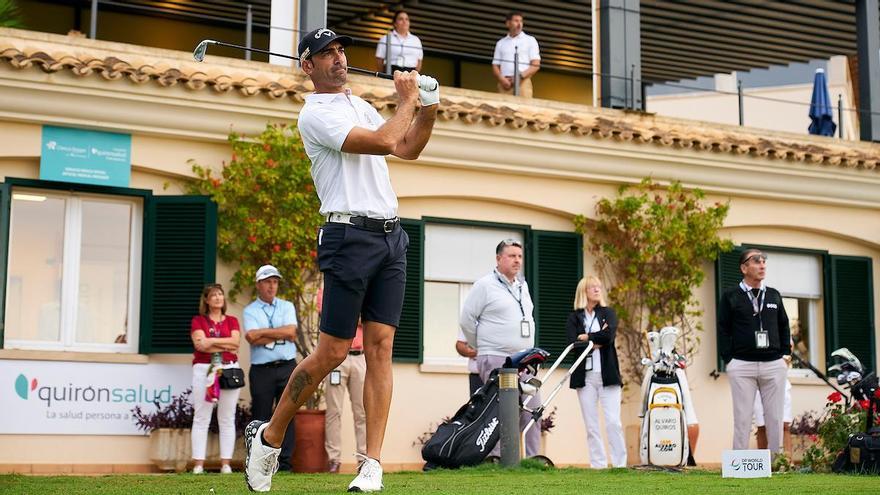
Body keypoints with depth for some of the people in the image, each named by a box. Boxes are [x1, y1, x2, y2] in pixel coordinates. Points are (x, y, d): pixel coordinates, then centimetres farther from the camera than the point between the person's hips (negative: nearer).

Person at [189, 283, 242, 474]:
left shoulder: (231, 321, 15)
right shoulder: (198, 320, 10)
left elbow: (235, 341, -1)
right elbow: (200, 344, -6)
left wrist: (211, 341, -7)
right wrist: (226, 346, -5)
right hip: (204, 369, -2)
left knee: (227, 419, 1)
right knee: (201, 418, -5)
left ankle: (226, 464, 2)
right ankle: (198, 464, -5)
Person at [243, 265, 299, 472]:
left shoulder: (287, 307, 14)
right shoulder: (250, 311, 8)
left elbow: (291, 331, -5)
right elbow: (253, 339, -9)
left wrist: (262, 332, -6)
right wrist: (281, 335, -5)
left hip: (287, 368, 1)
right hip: (261, 371, -1)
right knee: (261, 418, -1)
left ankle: (285, 462, -1)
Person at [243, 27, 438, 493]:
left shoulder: (360, 105, 21)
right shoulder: (315, 113, -6)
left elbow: (408, 149, 26)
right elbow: (384, 142, -17)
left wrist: (428, 108, 12)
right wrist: (407, 99, -3)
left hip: (391, 236, 7)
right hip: (350, 236, -7)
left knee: (380, 347, -1)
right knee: (333, 350, -6)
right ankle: (268, 436, 12)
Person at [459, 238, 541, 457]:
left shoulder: (523, 286, 18)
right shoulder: (485, 285, -4)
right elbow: (466, 319, -3)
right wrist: (482, 349, 6)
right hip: (496, 361, -7)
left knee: (532, 411, 3)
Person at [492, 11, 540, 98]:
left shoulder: (530, 40, 13)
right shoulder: (501, 43, 20)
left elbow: (536, 65, 6)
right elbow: (495, 66, 16)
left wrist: (521, 76, -10)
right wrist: (502, 79, -6)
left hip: (523, 82, -2)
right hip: (505, 83, 2)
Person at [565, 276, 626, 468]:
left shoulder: (608, 313, 10)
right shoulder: (574, 318, 9)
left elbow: (609, 335, -9)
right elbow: (572, 343, -6)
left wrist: (586, 337, -3)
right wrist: (597, 342, -9)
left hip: (607, 374, -1)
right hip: (584, 375, 1)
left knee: (613, 422, -6)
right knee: (591, 425, 2)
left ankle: (620, 464, -2)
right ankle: (598, 465, 5)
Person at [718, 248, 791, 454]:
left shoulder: (774, 295, 15)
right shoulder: (730, 296, 3)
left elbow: (784, 326, 19)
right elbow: (723, 329, 1)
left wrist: (786, 354, 9)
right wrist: (729, 359, -6)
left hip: (774, 365, 3)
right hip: (742, 366, -3)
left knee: (775, 418, 3)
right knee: (742, 419, -2)